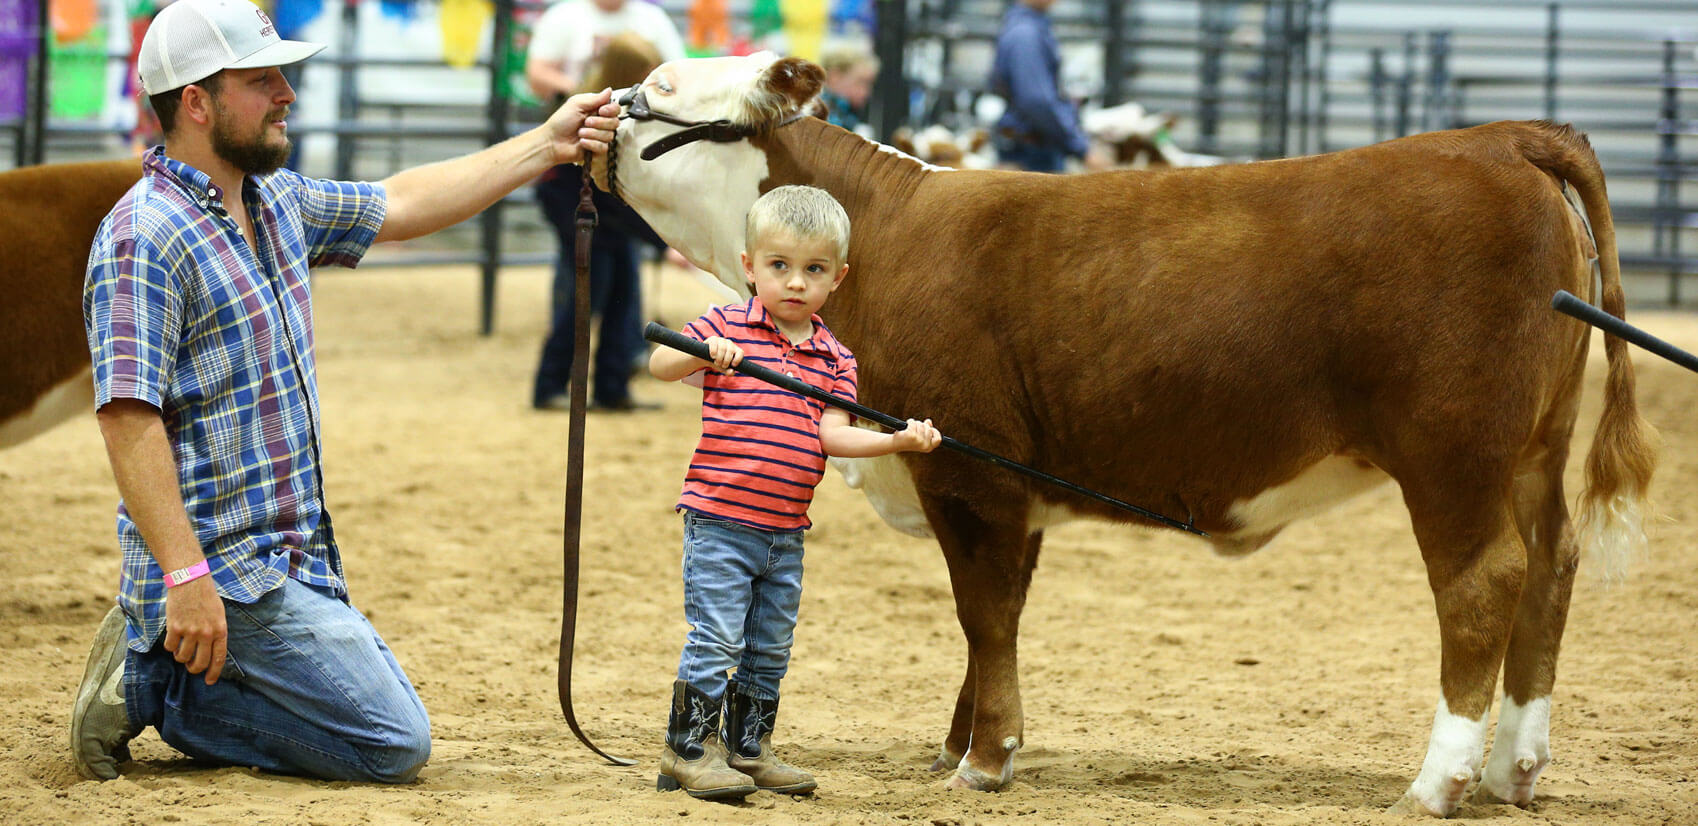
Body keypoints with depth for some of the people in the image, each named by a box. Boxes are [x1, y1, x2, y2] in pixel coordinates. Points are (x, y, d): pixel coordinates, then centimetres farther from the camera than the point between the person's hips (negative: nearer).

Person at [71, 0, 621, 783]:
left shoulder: (278, 202, 11)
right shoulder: (144, 239, -17)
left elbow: (401, 204, 25)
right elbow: (128, 419, -23)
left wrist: (547, 145, 22)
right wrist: (185, 576, -28)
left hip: (294, 562, 9)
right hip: (224, 570, -9)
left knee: (390, 720, 15)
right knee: (394, 742, -11)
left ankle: (152, 656, 11)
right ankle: (151, 685, -4)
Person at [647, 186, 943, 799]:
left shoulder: (835, 358, 8)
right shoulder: (726, 328, -2)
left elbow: (832, 434, -3)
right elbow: (660, 366, -9)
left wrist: (897, 439, -18)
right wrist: (703, 353, -29)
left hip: (785, 532, 5)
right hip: (720, 521, -5)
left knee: (770, 650, 13)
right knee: (715, 640, -6)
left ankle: (748, 748, 25)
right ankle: (690, 749, 2)